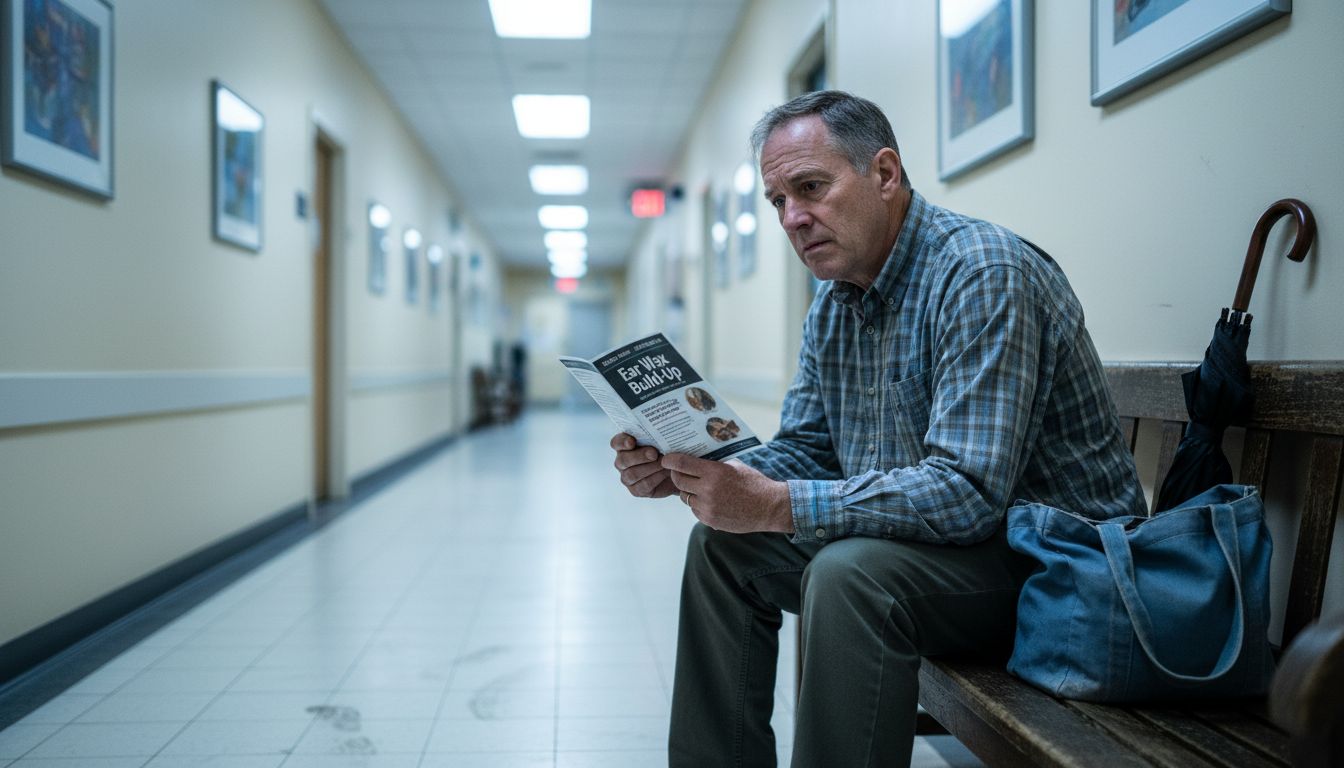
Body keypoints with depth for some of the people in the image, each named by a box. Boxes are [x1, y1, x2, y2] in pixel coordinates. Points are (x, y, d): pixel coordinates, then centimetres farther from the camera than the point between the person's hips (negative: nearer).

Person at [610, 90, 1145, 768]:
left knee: (850, 574, -34)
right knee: (722, 545, 5)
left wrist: (776, 507, -35)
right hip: (924, 530, 9)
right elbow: (806, 451, 8)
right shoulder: (834, 303, 5)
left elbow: (967, 492, -31)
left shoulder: (982, 274, -23)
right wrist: (686, 471, -10)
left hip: (1056, 554, -8)